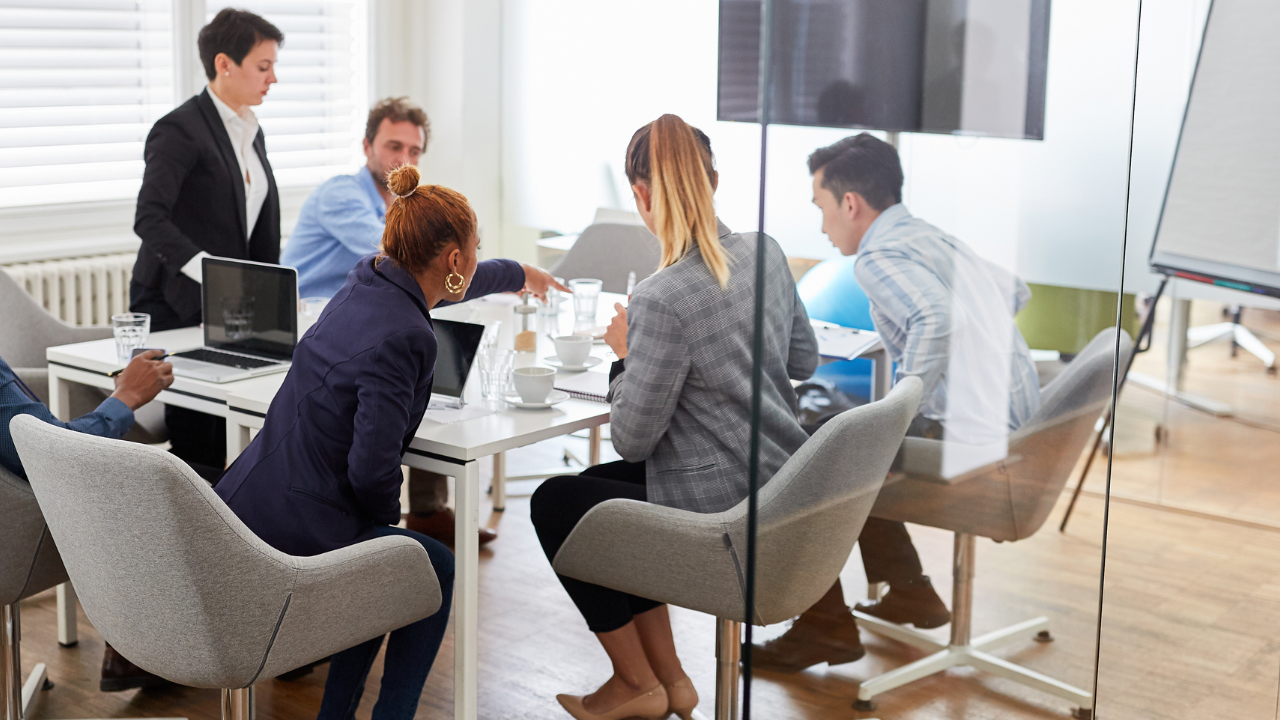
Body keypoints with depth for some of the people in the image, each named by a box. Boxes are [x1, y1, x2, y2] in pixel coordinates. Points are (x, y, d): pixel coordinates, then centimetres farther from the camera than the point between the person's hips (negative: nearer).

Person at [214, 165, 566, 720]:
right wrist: (387, 517, 1)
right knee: (434, 568, 18)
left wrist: (519, 273, 50)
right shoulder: (401, 338, -21)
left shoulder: (370, 280, 7)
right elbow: (372, 468, -23)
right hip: (294, 543, -8)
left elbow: (446, 284, 31)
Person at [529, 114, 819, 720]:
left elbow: (631, 439, -17)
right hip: (784, 489, 9)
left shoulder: (662, 301, -27)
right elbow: (805, 360, 14)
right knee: (599, 483, 26)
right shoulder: (764, 252, -2)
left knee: (553, 502, 13)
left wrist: (627, 353, -3)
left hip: (723, 515, -8)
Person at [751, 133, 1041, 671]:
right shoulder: (935, 239, 14)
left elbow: (937, 318, -34)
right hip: (1011, 424, 9)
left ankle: (827, 629, 8)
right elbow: (1017, 292, 26)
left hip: (966, 443, -9)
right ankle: (909, 594, 33)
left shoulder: (879, 256, -15)